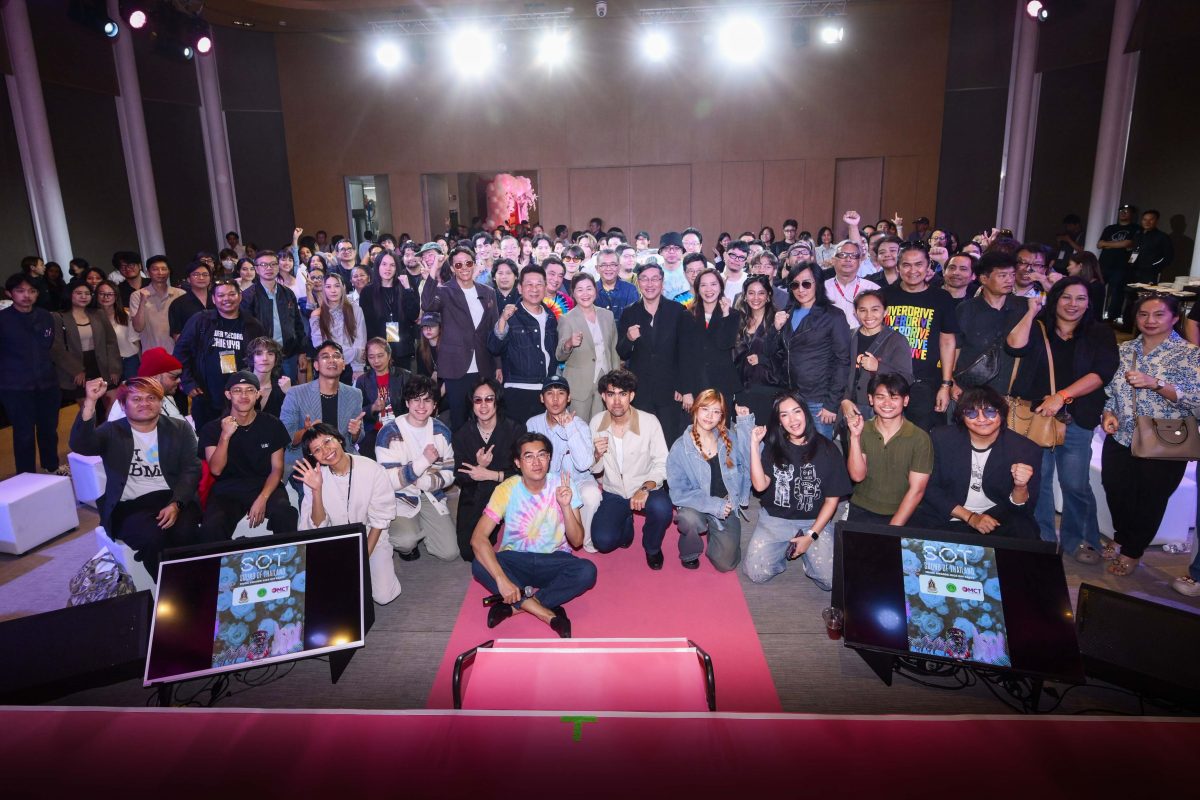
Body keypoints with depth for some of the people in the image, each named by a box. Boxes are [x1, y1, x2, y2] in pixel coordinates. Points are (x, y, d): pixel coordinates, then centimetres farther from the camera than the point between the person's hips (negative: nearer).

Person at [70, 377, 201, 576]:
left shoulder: (180, 429, 12)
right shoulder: (112, 432, 10)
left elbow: (191, 470, 3)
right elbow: (80, 446, -11)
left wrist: (176, 504, -14)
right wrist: (90, 401, -21)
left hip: (172, 500, 1)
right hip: (128, 507, -1)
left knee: (185, 533, -31)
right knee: (153, 537, -31)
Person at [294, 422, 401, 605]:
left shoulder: (373, 471, -17)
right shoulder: (315, 477, -11)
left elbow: (379, 520, -9)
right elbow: (319, 525, -13)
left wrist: (364, 557, -13)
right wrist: (316, 490, -27)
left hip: (371, 538, -1)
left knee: (383, 596, -16)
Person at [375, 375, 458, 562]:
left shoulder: (441, 431, 3)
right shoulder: (389, 433, -13)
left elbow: (449, 474, 3)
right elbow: (389, 481, -19)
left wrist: (421, 482, -15)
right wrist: (424, 461, -26)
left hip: (432, 497, 4)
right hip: (400, 499, -4)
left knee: (450, 553, -7)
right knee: (407, 541, -31)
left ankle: (415, 529, 21)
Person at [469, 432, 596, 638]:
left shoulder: (561, 485, -9)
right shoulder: (507, 489, -12)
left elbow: (577, 541, -10)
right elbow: (478, 538, -21)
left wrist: (566, 506, -27)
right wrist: (501, 579, -34)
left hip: (554, 560, 1)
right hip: (515, 560, 0)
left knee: (587, 571, -29)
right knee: (479, 566, -31)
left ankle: (514, 605, -21)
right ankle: (550, 615, -25)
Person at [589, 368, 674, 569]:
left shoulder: (649, 422, -15)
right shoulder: (596, 422, -6)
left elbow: (662, 464, -11)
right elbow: (594, 471, 2)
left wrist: (646, 488, -29)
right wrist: (597, 455, -22)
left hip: (646, 490, -2)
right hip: (613, 493, 2)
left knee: (661, 508, -35)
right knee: (603, 541, -19)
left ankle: (652, 547, 2)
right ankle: (626, 525, 20)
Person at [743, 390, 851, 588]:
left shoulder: (826, 450, -3)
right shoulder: (772, 447, 0)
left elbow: (832, 499, 0)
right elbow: (760, 485, -14)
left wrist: (811, 536, -7)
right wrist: (754, 445, -17)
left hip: (815, 522, 0)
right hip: (774, 520, 1)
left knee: (831, 580, -17)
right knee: (756, 573, -15)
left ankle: (805, 553, 13)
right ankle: (784, 550, 14)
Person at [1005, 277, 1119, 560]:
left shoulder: (1100, 334, 7)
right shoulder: (1037, 328, 9)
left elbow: (1102, 372, -7)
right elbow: (1016, 346, -12)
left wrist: (1062, 396, -17)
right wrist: (1032, 311, -6)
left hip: (1076, 420, -1)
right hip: (1034, 415, 1)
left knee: (1076, 484, 2)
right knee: (1036, 480, 7)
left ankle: (1080, 540, 20)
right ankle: (1041, 539, 21)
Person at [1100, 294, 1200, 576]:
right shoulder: (1125, 350, 6)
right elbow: (1110, 388, 14)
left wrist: (1155, 384, -28)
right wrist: (1109, 412, -4)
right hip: (1120, 440, 4)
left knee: (1149, 502, 10)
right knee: (1116, 495, 13)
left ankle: (1131, 552, 29)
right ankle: (1120, 539, 39)